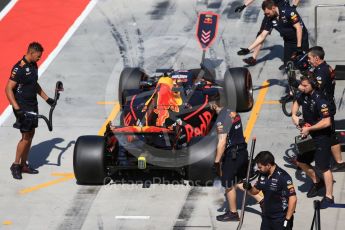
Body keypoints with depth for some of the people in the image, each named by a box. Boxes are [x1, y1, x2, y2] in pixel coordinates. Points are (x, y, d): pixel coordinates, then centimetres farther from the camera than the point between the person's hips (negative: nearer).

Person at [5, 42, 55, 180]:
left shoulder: (33, 65, 8)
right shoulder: (19, 68, -19)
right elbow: (8, 89, -20)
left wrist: (47, 99, 23)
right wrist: (17, 109, -26)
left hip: (33, 105, 9)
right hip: (22, 107, -9)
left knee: (30, 135, 11)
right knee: (26, 136, -7)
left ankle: (24, 165, 20)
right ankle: (15, 165, 5)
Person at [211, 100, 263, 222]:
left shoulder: (222, 118, -21)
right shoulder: (233, 113, 6)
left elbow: (222, 143, -24)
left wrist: (217, 161, -18)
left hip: (232, 155, -9)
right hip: (242, 151, 9)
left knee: (228, 185, 9)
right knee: (239, 182, 20)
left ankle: (233, 213, 23)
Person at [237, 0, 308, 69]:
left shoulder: (288, 12, -26)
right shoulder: (270, 19, -7)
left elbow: (298, 28, -23)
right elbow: (262, 36, -2)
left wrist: (299, 46, -24)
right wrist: (248, 49, -7)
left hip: (301, 39, -5)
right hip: (288, 41, 5)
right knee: (287, 64, -1)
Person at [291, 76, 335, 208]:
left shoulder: (320, 101, -26)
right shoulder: (304, 96, -1)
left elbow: (327, 122, -30)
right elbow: (297, 103, 24)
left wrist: (308, 129, -22)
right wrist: (294, 115, 4)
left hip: (321, 137, -9)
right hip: (308, 136, 9)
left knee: (323, 167, -7)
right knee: (301, 162, 17)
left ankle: (329, 197, 2)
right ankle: (316, 182, 39)